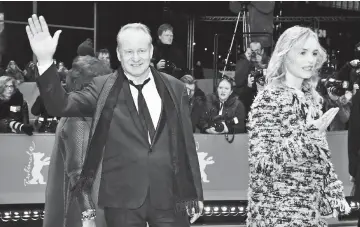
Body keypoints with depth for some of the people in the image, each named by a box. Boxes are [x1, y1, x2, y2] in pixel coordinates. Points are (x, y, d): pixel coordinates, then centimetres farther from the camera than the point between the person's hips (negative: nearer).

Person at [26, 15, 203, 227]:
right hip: (123, 199, -1)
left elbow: (187, 143, 9)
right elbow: (61, 105, -12)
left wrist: (195, 193, 10)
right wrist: (46, 61, -26)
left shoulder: (175, 88, 6)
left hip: (170, 197, 1)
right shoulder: (103, 89, 0)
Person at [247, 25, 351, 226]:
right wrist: (307, 134, -28)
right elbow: (262, 163, -21)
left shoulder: (312, 98, 7)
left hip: (312, 209, 7)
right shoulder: (268, 100, -13)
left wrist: (335, 193, 9)